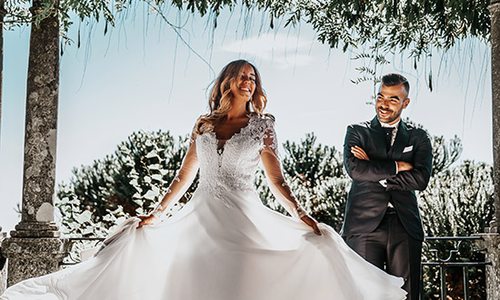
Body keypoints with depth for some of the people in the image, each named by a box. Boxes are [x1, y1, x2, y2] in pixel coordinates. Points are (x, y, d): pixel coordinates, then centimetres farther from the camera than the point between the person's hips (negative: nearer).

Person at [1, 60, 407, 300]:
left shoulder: (262, 125, 5)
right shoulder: (204, 124, 10)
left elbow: (276, 178, 2)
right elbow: (185, 175, 14)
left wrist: (300, 214, -9)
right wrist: (158, 213, 13)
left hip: (244, 217, -2)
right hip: (202, 215, 3)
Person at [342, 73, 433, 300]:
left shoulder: (418, 138, 15)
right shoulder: (357, 132, 13)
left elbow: (421, 179, -2)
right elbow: (354, 169, -7)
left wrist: (375, 172, -3)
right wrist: (396, 167, -2)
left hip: (405, 227, 1)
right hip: (365, 225, -1)